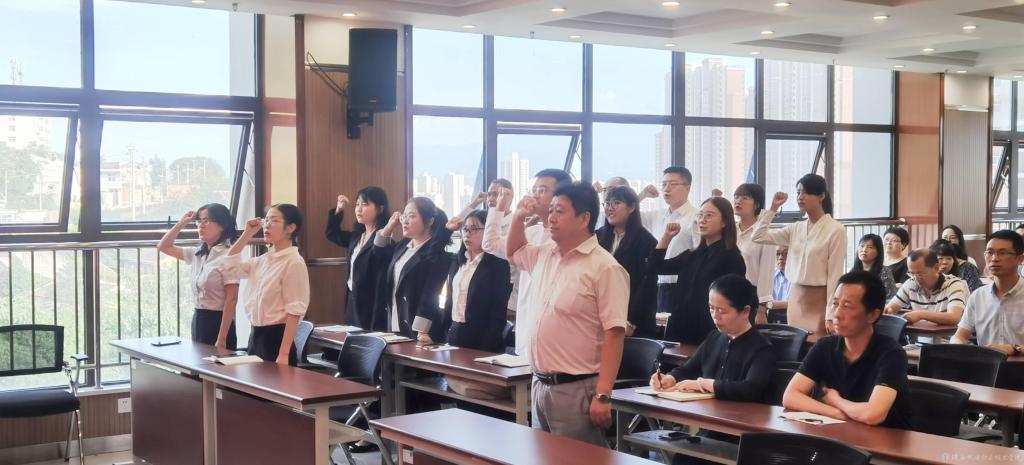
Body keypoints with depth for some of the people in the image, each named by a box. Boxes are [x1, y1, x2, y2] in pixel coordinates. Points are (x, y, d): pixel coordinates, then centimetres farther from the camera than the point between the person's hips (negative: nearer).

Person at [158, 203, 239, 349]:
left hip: (217, 322, -8)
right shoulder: (197, 254, 9)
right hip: (198, 321, 8)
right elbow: (163, 247, 23)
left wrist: (222, 339, -21)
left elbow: (231, 300, -17)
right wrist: (181, 223, 9)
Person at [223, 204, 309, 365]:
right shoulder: (263, 260, 10)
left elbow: (294, 312, -16)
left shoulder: (294, 263, -12)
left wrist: (284, 354, -21)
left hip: (276, 338, -8)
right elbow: (230, 267, 19)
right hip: (256, 336, 8)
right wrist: (247, 234, 10)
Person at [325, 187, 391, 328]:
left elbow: (382, 283, -21)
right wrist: (338, 210, 13)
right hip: (353, 302, 9)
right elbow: (332, 234, 29)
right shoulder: (357, 236, 10)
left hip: (371, 306, -9)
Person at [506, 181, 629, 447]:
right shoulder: (544, 255, 10)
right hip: (540, 384, 8)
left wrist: (603, 395, -21)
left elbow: (614, 334, -17)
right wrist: (518, 218, 15)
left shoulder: (604, 268, -13)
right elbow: (514, 251, 34)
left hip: (577, 390, -8)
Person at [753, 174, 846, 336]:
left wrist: (830, 315, -17)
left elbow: (835, 274, -12)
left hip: (819, 299, -6)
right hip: (796, 298, 6)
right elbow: (758, 236, 10)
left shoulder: (835, 230, -9)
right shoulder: (795, 229, 8)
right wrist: (773, 208, 5)